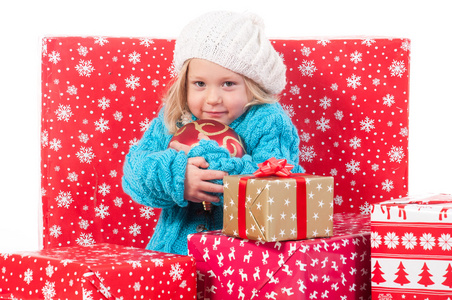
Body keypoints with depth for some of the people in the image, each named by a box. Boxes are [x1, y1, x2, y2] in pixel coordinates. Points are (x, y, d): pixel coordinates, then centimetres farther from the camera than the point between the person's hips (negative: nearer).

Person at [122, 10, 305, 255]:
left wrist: (206, 158, -19)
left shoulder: (269, 123, -5)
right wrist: (173, 174, -23)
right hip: (176, 249, 4)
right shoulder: (172, 121, 7)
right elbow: (134, 169, -1)